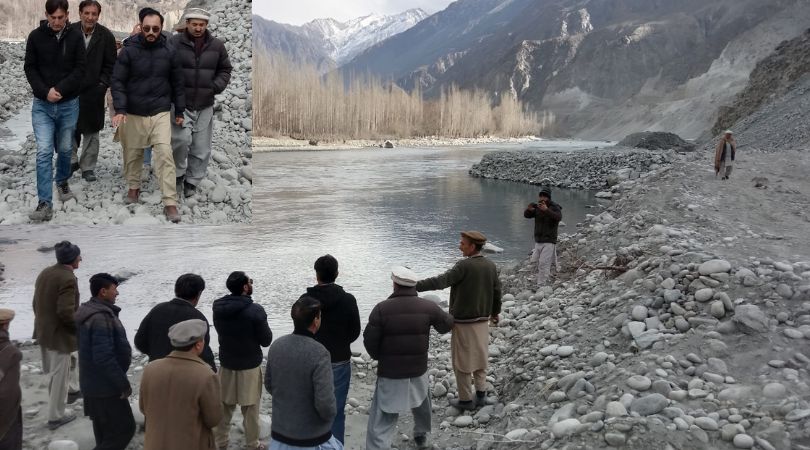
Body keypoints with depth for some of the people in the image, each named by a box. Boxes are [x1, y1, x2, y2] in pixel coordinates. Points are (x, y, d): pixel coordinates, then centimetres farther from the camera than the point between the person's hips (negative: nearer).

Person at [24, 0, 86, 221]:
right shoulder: (36, 36, -1)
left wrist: (60, 89, -17)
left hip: (69, 104, 0)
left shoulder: (75, 37, -3)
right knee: (44, 152, -7)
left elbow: (80, 68, -5)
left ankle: (62, 182, 41)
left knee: (65, 149, 13)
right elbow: (30, 68, 0)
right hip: (42, 104, 0)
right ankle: (45, 203, -7)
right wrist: (45, 92, -14)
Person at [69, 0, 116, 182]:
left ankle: (88, 167, 17)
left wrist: (102, 84, -8)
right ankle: (72, 160, 24)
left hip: (93, 92, 0)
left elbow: (110, 65, 1)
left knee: (91, 132, 8)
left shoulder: (106, 36, -4)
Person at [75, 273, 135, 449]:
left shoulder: (89, 311, 8)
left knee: (104, 430, 19)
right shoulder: (101, 318, -25)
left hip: (93, 382, 10)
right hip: (105, 386, -10)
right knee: (124, 428, -2)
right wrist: (123, 383, -19)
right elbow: (104, 358, -28)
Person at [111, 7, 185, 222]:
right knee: (132, 153, 13)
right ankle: (133, 187, 38)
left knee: (165, 154, -10)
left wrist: (179, 111, 11)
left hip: (161, 113, 0)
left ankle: (170, 203, -10)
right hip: (133, 114, 0)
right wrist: (119, 109, -18)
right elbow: (118, 81, -6)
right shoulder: (128, 51, -5)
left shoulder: (169, 52, 0)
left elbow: (177, 83, 9)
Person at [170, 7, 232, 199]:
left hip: (205, 105, 3)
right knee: (182, 139, -20)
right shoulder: (174, 43, -5)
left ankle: (191, 181, 23)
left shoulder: (216, 45, 5)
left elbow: (225, 70, 15)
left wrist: (216, 87, -1)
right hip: (180, 103, -3)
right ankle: (179, 173, 5)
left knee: (201, 148, 6)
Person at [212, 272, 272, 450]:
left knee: (224, 406, 16)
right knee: (251, 408, 10)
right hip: (250, 366, -4)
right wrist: (264, 327, 4)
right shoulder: (255, 310, -22)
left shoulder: (218, 307, -5)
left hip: (226, 364, 4)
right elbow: (266, 340, -13)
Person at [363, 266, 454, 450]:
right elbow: (447, 325, 10)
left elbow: (369, 340, -11)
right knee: (421, 403, 32)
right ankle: (421, 435, 51)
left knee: (381, 420, 1)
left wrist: (379, 357, 9)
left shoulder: (381, 308, -15)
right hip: (418, 370, 4)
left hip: (390, 373, -3)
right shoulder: (428, 307, -7)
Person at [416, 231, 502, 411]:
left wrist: (415, 286, -31)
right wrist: (495, 312, 26)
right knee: (480, 358, 19)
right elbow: (497, 291, 10)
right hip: (483, 320, 7)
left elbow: (442, 281, -29)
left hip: (464, 322, -7)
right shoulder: (490, 266, 0)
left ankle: (466, 399, 13)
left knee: (462, 362, 6)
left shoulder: (464, 265, -21)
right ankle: (481, 394, 24)